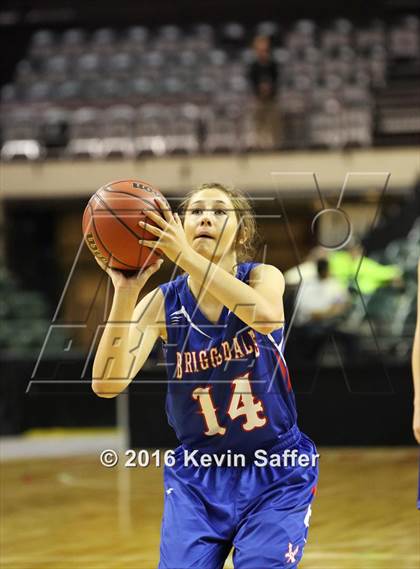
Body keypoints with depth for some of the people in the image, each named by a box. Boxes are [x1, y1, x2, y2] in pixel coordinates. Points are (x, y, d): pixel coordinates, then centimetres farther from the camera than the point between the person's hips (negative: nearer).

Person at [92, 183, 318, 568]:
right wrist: (125, 293, -33)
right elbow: (107, 384, -21)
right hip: (197, 478, 1)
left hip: (275, 477, -1)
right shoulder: (162, 302, -7)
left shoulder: (263, 277, -9)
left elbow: (267, 316, -36)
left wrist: (185, 255, -45)